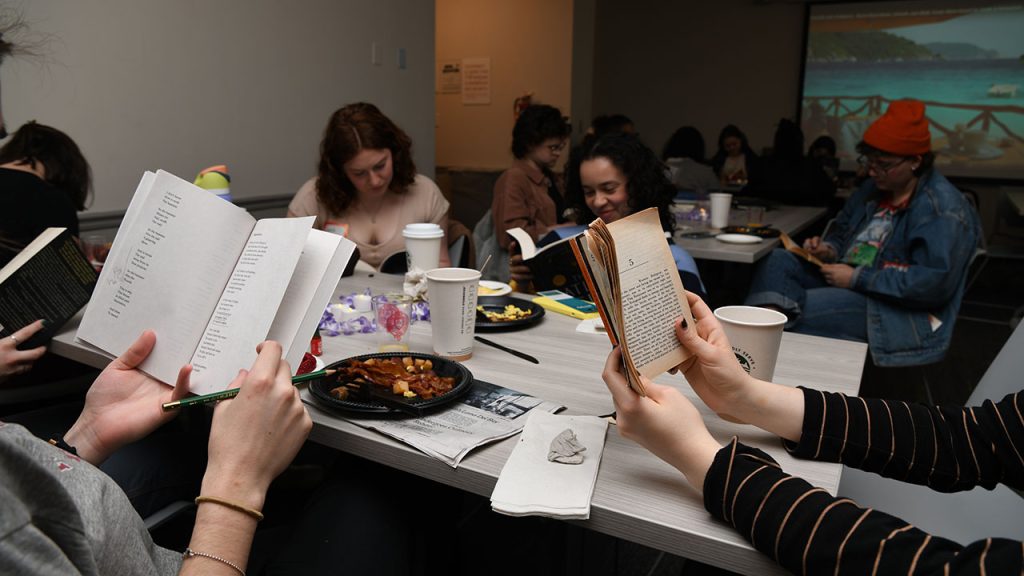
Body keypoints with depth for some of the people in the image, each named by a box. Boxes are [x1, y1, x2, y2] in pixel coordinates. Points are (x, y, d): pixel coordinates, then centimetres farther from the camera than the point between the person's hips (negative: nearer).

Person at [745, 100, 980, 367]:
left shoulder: (944, 209, -14)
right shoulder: (874, 188, 12)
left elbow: (934, 282, -23)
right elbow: (842, 232, 26)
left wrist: (857, 278, -20)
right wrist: (828, 250, 2)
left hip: (899, 311, -9)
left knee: (793, 312, -32)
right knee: (776, 260, -8)